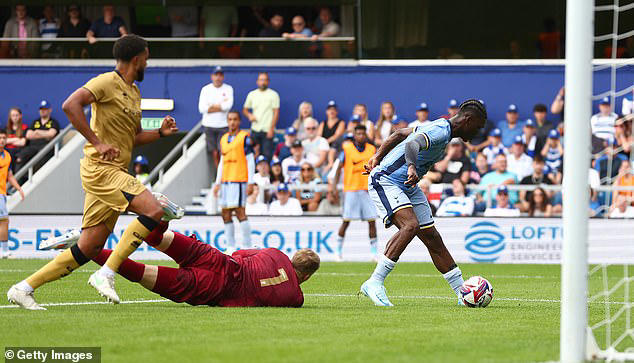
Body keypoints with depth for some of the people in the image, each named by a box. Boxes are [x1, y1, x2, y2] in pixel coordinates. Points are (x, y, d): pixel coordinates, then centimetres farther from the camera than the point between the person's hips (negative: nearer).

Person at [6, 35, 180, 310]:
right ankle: (105, 274, -21)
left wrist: (160, 133, 13)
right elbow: (70, 105, -21)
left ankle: (24, 288, 9)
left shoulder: (134, 92, 21)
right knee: (153, 209, -23)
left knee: (89, 249, 4)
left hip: (115, 172, 9)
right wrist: (97, 143, -23)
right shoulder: (107, 83, -7)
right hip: (100, 168, -9)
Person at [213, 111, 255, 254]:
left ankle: (247, 246, -7)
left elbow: (250, 161, -5)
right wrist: (218, 182, 17)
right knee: (225, 214, 5)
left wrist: (250, 182, -10)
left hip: (239, 180, -7)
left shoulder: (244, 137, -3)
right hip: (225, 181, 7)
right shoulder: (224, 139, 16)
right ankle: (230, 247, 11)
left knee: (239, 212, -11)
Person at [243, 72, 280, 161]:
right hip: (255, 130, 3)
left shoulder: (273, 94, 0)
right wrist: (249, 115, -5)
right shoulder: (252, 94, 11)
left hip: (267, 130, -3)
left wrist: (271, 129, -11)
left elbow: (276, 112, -3)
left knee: (267, 154, -9)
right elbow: (245, 109, 18)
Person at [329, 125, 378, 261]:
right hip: (350, 188, -2)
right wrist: (334, 184, -5)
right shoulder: (347, 148, 0)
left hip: (367, 189, 2)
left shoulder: (372, 149, 8)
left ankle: (374, 250, 6)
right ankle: (339, 249, 11)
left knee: (372, 221, -1)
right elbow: (339, 168, 3)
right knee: (346, 221, -2)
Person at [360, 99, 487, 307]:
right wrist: (411, 166, -60)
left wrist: (378, 157, 19)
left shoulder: (441, 128, 12)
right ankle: (374, 283, -27)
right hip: (386, 182, -10)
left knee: (432, 238, 7)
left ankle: (463, 292, 9)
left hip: (408, 188, 10)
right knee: (411, 225, -29)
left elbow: (400, 134, 21)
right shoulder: (440, 132, -21)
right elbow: (412, 144, -41)